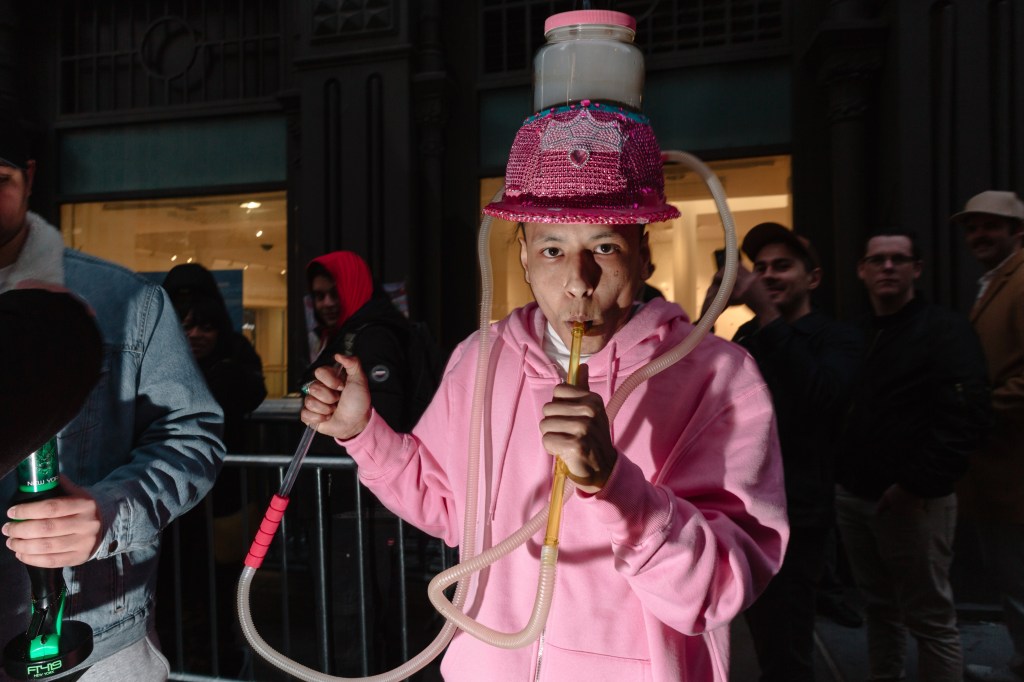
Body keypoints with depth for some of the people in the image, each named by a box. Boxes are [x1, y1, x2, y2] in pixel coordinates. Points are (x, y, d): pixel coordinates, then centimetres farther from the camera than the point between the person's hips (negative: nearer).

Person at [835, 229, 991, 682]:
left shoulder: (945, 330, -7)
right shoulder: (855, 335, 12)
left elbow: (965, 418, -17)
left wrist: (916, 484, -19)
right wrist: (839, 471, 6)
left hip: (912, 501, -6)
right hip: (853, 495, 6)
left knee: (930, 619, 4)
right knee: (878, 607, 18)